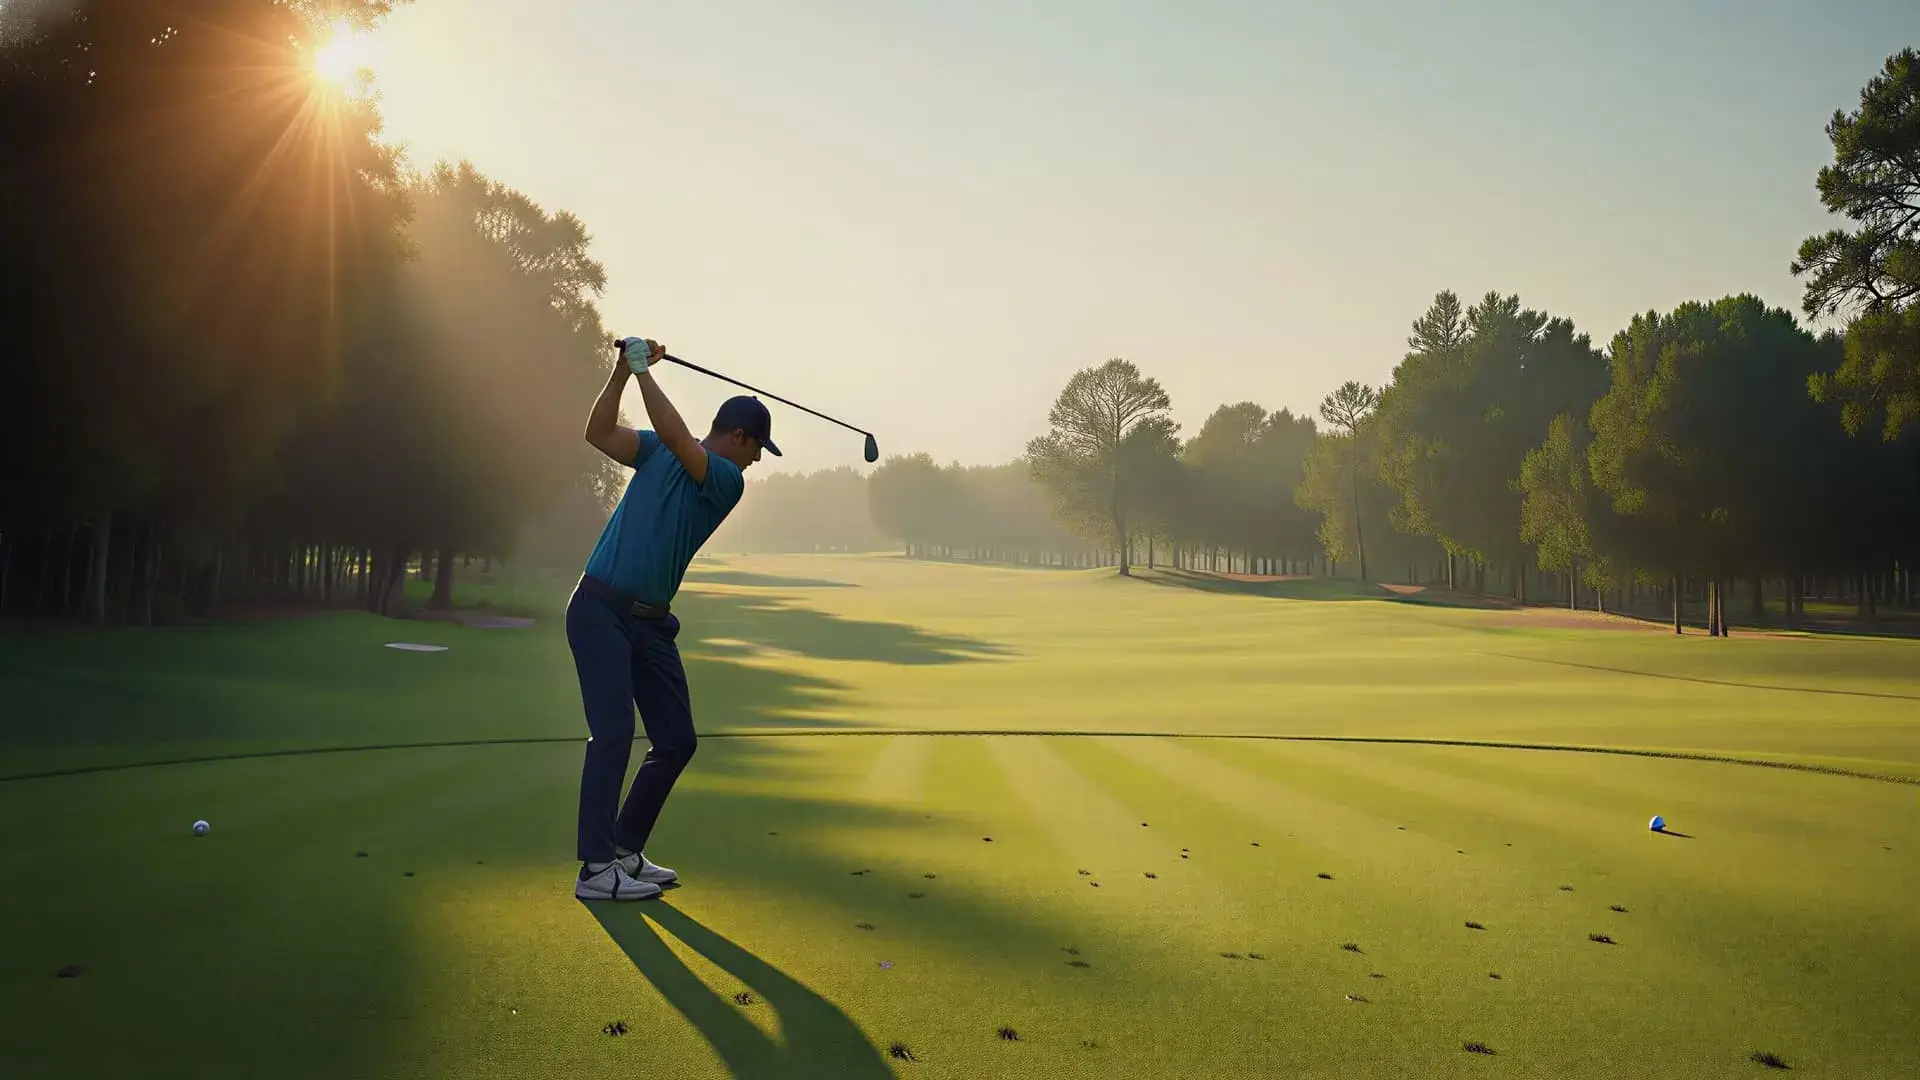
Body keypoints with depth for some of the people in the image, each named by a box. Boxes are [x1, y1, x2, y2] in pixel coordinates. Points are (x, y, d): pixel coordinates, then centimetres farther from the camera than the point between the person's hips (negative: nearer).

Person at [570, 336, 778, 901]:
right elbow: (599, 434, -5)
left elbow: (676, 436, -13)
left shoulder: (727, 480, 3)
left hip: (652, 621, 4)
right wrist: (623, 371, -12)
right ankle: (595, 869, -12)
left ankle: (626, 849, 21)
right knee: (613, 731, -14)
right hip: (600, 609, -4)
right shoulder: (655, 450, 6)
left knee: (676, 740, 5)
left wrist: (644, 371, -11)